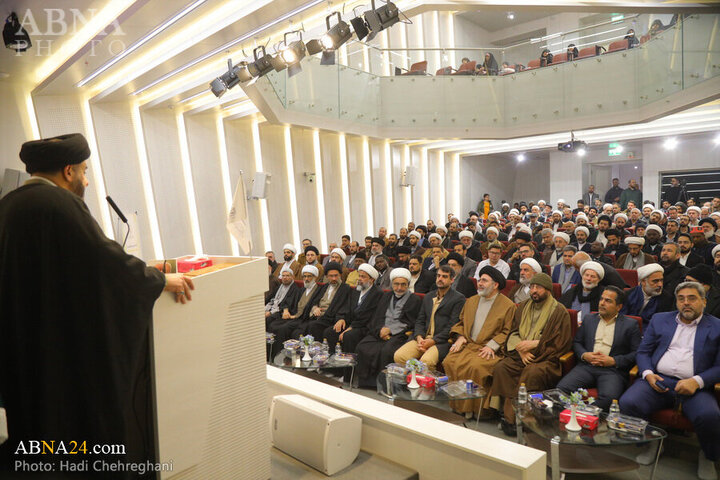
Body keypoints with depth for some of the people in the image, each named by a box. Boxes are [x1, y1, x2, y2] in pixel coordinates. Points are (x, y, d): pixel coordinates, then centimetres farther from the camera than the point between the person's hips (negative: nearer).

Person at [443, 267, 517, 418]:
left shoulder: (507, 305, 2)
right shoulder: (471, 301, 19)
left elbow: (507, 332, -3)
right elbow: (461, 323, 23)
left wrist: (491, 345, -15)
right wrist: (460, 336, 3)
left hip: (488, 349, -5)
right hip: (467, 345, 5)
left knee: (475, 366, -33)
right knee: (449, 362, -22)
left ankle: (472, 407, -13)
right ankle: (456, 404, -7)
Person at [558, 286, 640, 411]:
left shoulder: (630, 324, 11)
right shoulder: (588, 319, 21)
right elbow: (576, 342, 21)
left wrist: (614, 361, -9)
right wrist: (584, 355, -1)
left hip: (613, 370, -3)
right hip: (587, 366, 3)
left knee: (608, 397, -36)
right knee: (561, 388, -25)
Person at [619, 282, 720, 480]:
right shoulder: (659, 319, 16)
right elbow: (642, 352, 14)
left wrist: (697, 381, -14)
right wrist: (648, 374, -6)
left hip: (695, 387, -1)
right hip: (658, 380, 2)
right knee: (627, 403, -25)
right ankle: (651, 442, 6)